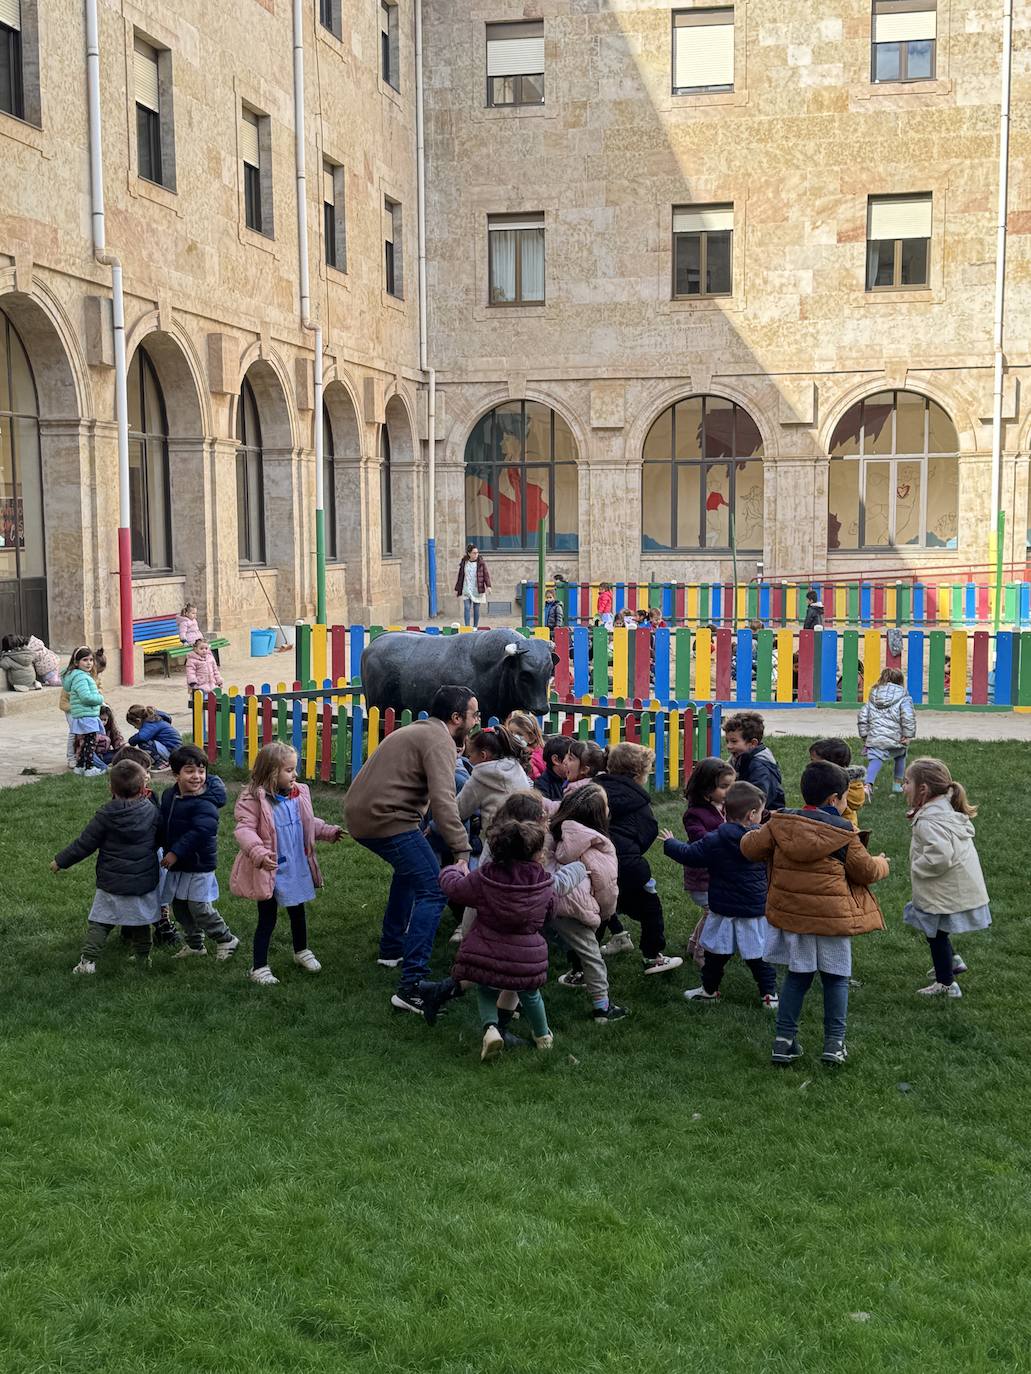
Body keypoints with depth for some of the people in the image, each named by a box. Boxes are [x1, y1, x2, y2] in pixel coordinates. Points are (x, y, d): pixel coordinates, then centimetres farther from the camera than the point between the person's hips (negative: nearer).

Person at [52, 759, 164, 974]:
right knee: (140, 921, 18)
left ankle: (88, 960, 0)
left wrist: (60, 861, 4)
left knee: (99, 922, 6)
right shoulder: (152, 811, -7)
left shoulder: (106, 815, -13)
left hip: (112, 883, -2)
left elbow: (84, 845, -9)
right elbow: (159, 841, 9)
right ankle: (143, 958, 26)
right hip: (144, 881, 2)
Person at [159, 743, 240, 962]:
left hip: (199, 864, -8)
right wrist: (166, 850, 12)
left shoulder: (204, 803, -22)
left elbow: (199, 832, -30)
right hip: (176, 864, 8)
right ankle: (194, 944, 32)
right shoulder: (169, 795, 4)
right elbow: (163, 824, 18)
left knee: (200, 908, -5)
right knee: (179, 907, 15)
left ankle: (226, 940, 15)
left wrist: (176, 852, -28)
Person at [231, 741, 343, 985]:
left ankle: (301, 951, 46)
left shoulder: (299, 794, 1)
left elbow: (309, 823, 16)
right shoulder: (254, 800, -20)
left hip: (297, 868, 6)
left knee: (298, 911, 23)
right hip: (270, 871, -6)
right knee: (267, 917, 5)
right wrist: (259, 853, -41)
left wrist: (328, 831, 5)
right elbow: (244, 830, -28)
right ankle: (259, 967, 18)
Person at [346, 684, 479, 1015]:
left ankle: (391, 949, 40)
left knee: (410, 869, 33)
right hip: (387, 819, -10)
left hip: (359, 813, 10)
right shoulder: (439, 740, -10)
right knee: (432, 892, -13)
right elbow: (443, 801, -22)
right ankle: (411, 987, -22)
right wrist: (462, 852, -25)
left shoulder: (418, 730, 21)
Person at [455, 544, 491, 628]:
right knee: (467, 608, -10)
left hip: (478, 590, -1)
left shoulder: (481, 562, -1)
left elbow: (486, 574, -3)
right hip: (466, 590, 1)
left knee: (476, 609, 4)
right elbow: (460, 577, 11)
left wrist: (488, 586, -18)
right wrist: (457, 589, 13)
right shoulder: (464, 563, 3)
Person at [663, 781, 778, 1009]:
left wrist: (670, 843, 10)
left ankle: (710, 989, 26)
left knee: (715, 951, 14)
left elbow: (689, 854, -8)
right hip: (756, 911, 1)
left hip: (723, 911, -1)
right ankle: (769, 993, 10)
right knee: (759, 955, 10)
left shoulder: (714, 841, -14)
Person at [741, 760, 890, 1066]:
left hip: (791, 914, 3)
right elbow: (865, 870, -2)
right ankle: (834, 1042, 13)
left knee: (797, 975, 15)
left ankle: (784, 1040, 13)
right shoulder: (843, 832, -10)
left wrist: (751, 834, 23)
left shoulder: (780, 823, -3)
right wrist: (882, 864, 20)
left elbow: (750, 847, 0)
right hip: (832, 915, -3)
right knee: (836, 977, 13)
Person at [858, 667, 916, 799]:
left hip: (875, 737, 2)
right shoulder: (903, 696, 0)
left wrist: (864, 734, 17)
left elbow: (863, 715, 12)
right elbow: (908, 717, -12)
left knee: (875, 760, -7)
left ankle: (868, 785, -32)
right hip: (895, 737, -1)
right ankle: (897, 784, 32)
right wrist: (908, 735, -6)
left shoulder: (873, 695, 14)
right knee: (900, 756, 26)